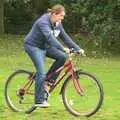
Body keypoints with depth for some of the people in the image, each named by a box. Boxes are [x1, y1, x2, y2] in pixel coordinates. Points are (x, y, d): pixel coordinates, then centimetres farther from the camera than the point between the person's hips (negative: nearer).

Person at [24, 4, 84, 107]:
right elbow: (50, 37, -40)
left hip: (44, 46, 8)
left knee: (62, 57, -13)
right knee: (41, 72, -19)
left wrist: (78, 49, -8)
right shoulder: (43, 22, -26)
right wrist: (63, 48, -50)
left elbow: (65, 37, 1)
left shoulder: (58, 24, 1)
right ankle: (39, 101, -13)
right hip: (33, 46, -8)